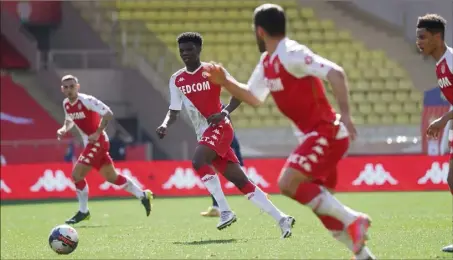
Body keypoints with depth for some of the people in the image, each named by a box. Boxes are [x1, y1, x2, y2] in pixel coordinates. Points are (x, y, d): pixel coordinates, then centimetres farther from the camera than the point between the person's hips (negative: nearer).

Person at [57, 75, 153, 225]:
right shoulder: (66, 104, 4)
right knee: (111, 177, 15)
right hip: (90, 143, 8)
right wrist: (64, 129, -1)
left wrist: (97, 133, -24)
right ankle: (143, 195, 28)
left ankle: (83, 212, 0)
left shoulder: (86, 100, -20)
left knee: (77, 174, -13)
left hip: (98, 142, -8)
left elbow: (108, 114, -23)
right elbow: (70, 120, 21)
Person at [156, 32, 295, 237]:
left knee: (198, 161, -30)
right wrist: (165, 125, -9)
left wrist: (224, 113, -17)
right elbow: (174, 111, 12)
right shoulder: (176, 80, 10)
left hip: (219, 128, -6)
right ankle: (281, 219, 6)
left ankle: (225, 211, -25)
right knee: (241, 181, 2)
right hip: (204, 135, 6)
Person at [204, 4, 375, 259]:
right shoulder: (267, 63, 13)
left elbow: (336, 73, -24)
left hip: (327, 133, -10)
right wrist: (225, 82, 12)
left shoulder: (291, 54, -16)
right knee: (322, 206, 12)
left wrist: (345, 115, -32)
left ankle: (353, 219, -19)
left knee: (288, 183, -21)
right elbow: (254, 98, 26)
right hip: (319, 135, 10)